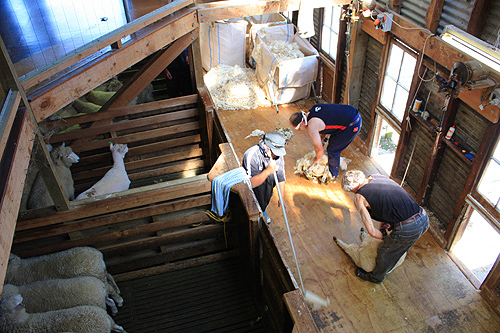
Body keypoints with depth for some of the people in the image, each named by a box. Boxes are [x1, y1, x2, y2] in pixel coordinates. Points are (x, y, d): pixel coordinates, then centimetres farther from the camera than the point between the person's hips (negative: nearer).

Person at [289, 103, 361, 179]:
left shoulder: (311, 127, -18)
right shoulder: (312, 110, 7)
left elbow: (319, 149, -9)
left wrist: (317, 159, 11)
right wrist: (321, 140, 27)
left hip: (353, 125, -9)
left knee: (332, 150, 8)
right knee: (332, 141, 26)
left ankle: (333, 174, 29)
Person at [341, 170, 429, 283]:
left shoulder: (359, 197, -6)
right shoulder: (378, 176, 12)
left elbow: (372, 231, -5)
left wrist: (385, 237, 13)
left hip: (408, 229, -6)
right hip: (424, 219, 6)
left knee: (385, 253, 23)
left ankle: (376, 277, 49)